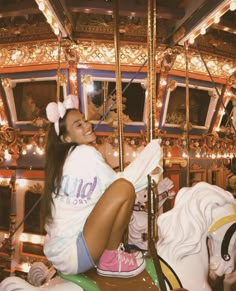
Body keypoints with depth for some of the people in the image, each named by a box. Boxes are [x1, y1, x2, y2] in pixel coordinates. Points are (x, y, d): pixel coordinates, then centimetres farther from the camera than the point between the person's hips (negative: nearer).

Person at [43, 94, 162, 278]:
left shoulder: (64, 158, 11)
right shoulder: (84, 152, -15)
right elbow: (118, 183, -10)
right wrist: (152, 148, -2)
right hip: (71, 254, -9)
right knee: (124, 188, -22)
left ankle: (109, 249, 12)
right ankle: (110, 260, -5)